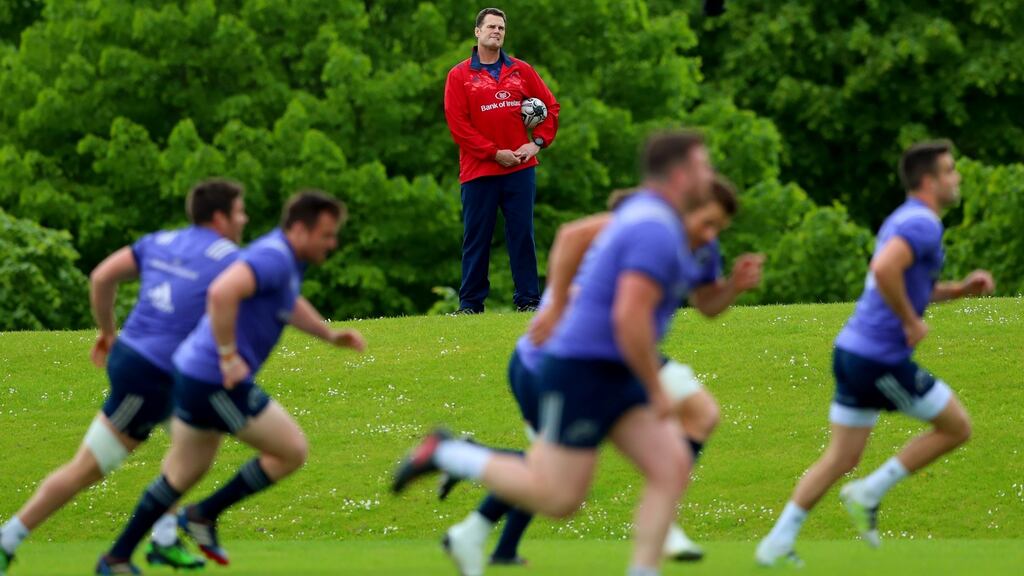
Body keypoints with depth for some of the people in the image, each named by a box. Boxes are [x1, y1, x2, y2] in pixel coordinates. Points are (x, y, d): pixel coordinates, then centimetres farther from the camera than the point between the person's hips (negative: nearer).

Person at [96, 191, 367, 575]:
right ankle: (205, 515, 8)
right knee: (292, 451, 2)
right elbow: (222, 292, -36)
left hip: (194, 373, 10)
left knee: (182, 475, 21)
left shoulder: (286, 260, 13)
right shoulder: (274, 258, -19)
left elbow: (289, 305, 37)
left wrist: (330, 335, 27)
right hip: (217, 382, -10)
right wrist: (229, 356, -28)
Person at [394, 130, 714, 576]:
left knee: (672, 469, -2)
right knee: (557, 497, -4)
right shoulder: (657, 231, -20)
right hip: (582, 372, -10)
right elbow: (630, 318, -29)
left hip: (613, 374, 10)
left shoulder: (639, 213, 12)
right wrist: (657, 391, -19)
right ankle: (446, 454, 8)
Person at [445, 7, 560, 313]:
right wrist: (494, 153, -10)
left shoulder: (521, 71, 10)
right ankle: (470, 304, 7)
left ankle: (528, 299, 4)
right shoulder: (459, 76, 1)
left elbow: (550, 106, 15)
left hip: (520, 169, 2)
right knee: (476, 238, 2)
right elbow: (458, 123, -6)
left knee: (522, 234, 1)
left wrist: (538, 142, 0)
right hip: (478, 170, -2)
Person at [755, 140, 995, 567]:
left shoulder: (902, 221, 16)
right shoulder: (922, 224, -15)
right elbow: (884, 271, -33)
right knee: (957, 427, 6)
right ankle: (870, 493, 5)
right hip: (882, 359, -9)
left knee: (842, 458, 12)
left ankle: (779, 542, 8)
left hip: (853, 351, 9)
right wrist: (913, 323, -20)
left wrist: (961, 289, 18)